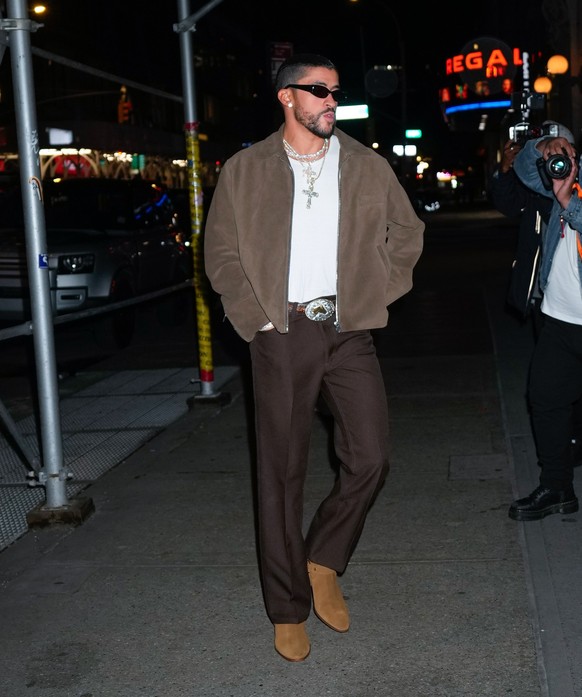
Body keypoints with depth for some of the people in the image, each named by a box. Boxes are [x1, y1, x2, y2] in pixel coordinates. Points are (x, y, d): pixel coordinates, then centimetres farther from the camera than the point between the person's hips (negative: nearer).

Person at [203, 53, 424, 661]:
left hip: (348, 331, 2)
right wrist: (254, 316, -5)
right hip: (280, 335, -2)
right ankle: (289, 609, 18)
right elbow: (220, 251, 5)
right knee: (281, 472, 4)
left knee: (369, 459, -5)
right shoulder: (244, 171, 4)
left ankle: (323, 560, 23)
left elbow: (407, 231, 17)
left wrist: (378, 294, 6)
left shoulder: (368, 167, 9)